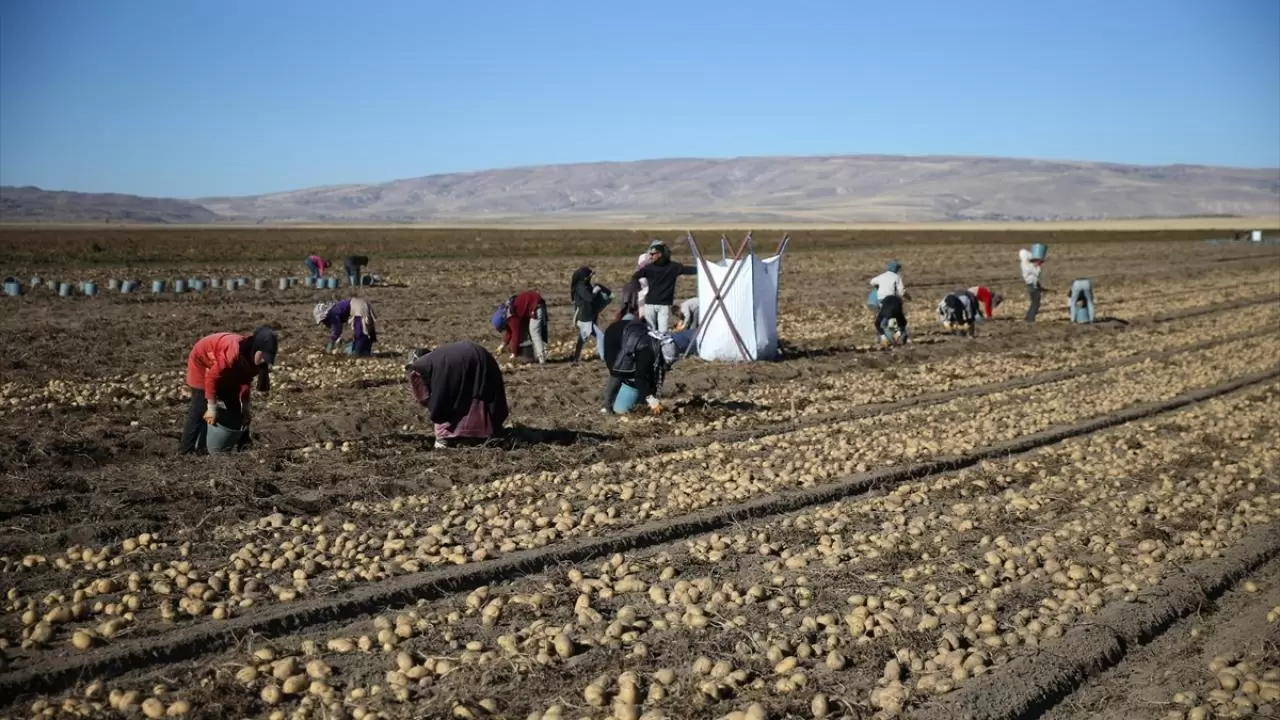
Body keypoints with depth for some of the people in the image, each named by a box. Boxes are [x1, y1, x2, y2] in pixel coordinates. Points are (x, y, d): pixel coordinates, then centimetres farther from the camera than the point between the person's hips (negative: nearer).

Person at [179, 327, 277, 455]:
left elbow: (245, 380, -3)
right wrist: (212, 408, -29)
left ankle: (243, 443, 11)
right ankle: (186, 450, -7)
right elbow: (212, 377, -35)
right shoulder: (233, 353, -42)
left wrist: (245, 407, -6)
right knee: (201, 408, -12)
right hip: (202, 361, -7)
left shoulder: (251, 356, -18)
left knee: (235, 404, 3)